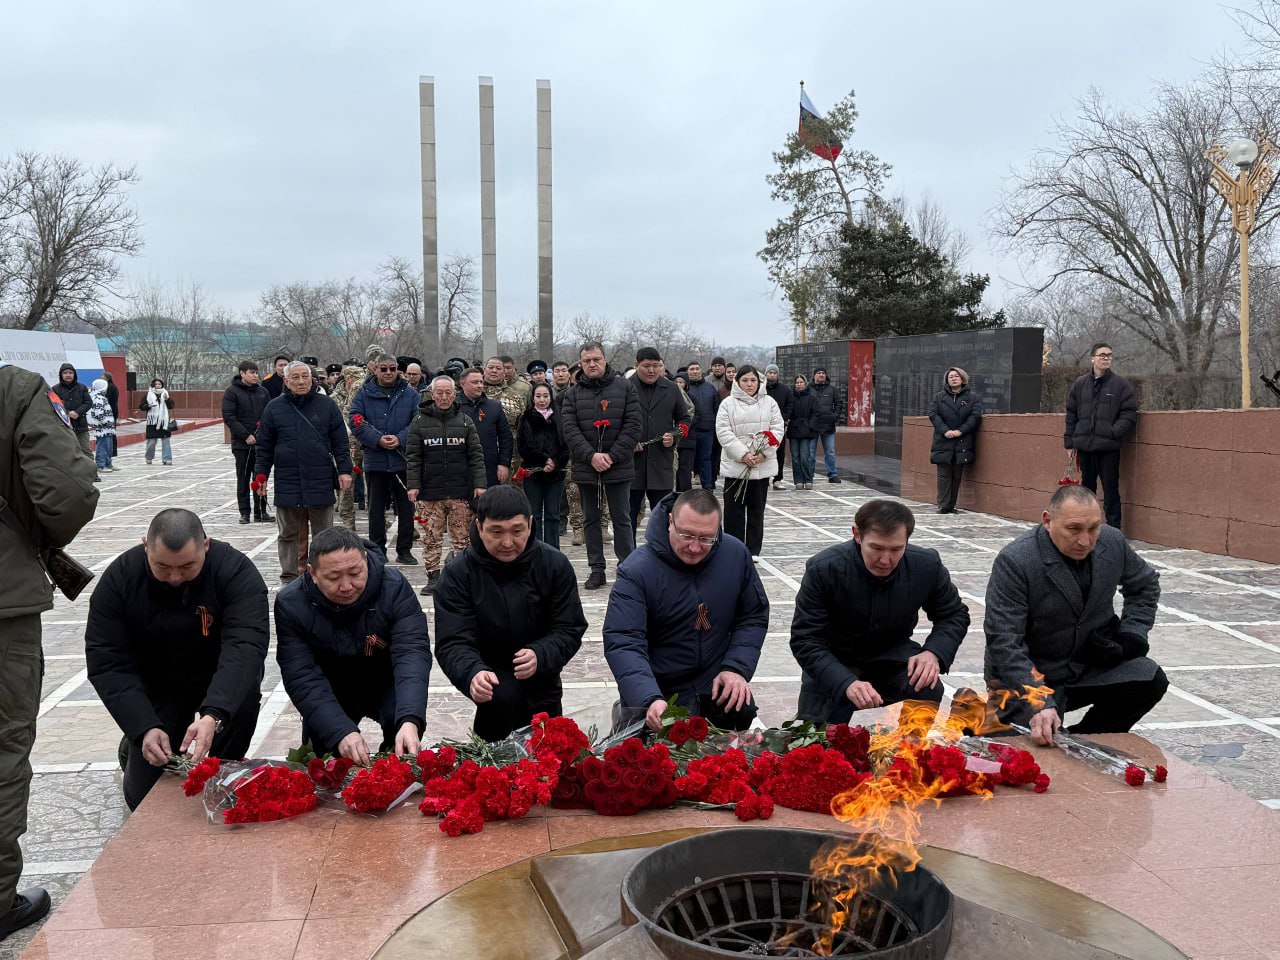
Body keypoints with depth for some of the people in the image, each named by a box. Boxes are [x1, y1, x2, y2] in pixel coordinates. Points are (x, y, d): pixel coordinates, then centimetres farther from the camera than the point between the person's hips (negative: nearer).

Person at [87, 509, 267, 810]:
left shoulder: (236, 571, -25)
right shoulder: (119, 578, -19)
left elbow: (245, 646, -37)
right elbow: (107, 664, -21)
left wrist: (213, 715, -52)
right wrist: (144, 729, -35)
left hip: (219, 686, -1)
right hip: (154, 690, 1)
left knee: (245, 695, -34)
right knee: (144, 799, -1)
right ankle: (131, 749, 32)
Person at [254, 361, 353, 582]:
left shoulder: (326, 405, 4)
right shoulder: (274, 408, 5)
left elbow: (340, 442, 5)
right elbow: (264, 446, 8)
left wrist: (344, 470, -1)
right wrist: (260, 475, 3)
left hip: (321, 483, 0)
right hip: (287, 483, 1)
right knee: (288, 535, 9)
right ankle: (289, 577, 19)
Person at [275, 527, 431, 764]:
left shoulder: (394, 587, -26)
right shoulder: (290, 604, -23)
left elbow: (412, 653, -34)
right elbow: (302, 677, -27)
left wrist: (410, 720, -52)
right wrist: (341, 732, -43)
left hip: (385, 687, -1)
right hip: (329, 695, 1)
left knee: (405, 720, -28)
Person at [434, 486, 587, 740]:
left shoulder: (555, 564, -14)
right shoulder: (457, 574, -19)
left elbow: (570, 629, -14)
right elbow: (452, 643, -24)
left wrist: (539, 656, -35)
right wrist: (473, 673, -47)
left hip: (540, 675, 3)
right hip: (488, 671, -3)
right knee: (502, 696, -34)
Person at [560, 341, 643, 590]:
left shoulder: (624, 388, 0)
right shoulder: (573, 394, 5)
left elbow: (632, 427, -6)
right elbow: (569, 430, -4)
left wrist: (612, 456, -14)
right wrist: (591, 456, -17)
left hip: (618, 467, -3)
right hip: (585, 467, 3)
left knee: (622, 519, 3)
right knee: (591, 520, 10)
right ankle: (597, 569, 19)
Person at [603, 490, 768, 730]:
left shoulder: (736, 555, -4)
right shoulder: (636, 571, -18)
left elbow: (754, 617, 7)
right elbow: (622, 642, -26)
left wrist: (737, 668, -9)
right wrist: (650, 700, -42)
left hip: (716, 683, 2)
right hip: (658, 690, -2)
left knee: (743, 711, -24)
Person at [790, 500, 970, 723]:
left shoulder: (927, 565, -17)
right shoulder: (824, 569, -25)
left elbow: (955, 615, 1)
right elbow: (806, 640, -24)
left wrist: (934, 653, -22)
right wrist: (847, 683, -40)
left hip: (893, 655, 2)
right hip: (834, 662, -2)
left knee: (928, 690, -28)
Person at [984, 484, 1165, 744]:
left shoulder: (1113, 542, -5)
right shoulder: (1014, 561, -24)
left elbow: (1146, 585, 17)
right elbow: (1004, 642, -27)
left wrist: (1131, 635, 0)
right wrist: (1037, 704, -37)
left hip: (1092, 662, 6)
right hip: (1029, 673, -6)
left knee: (1151, 680, -17)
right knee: (1038, 743, -24)